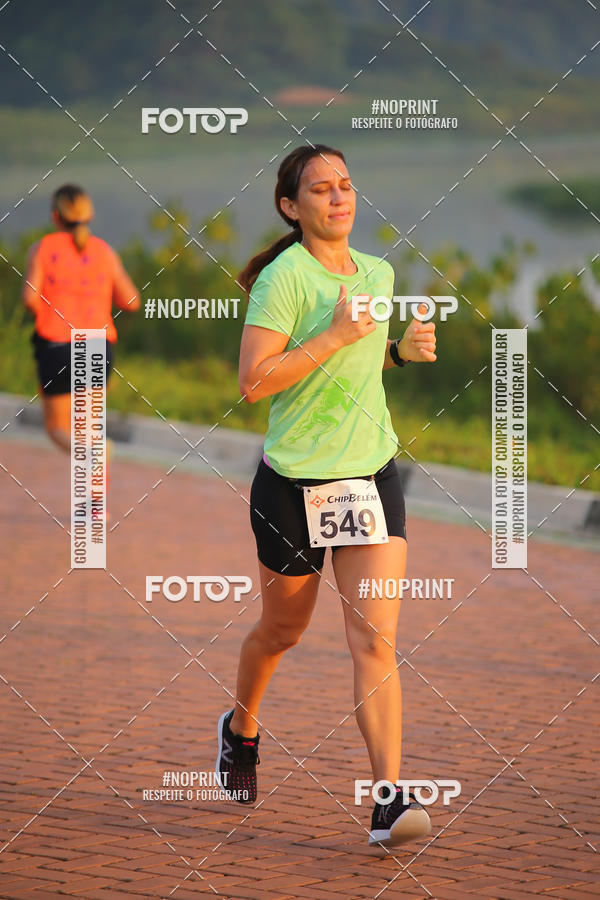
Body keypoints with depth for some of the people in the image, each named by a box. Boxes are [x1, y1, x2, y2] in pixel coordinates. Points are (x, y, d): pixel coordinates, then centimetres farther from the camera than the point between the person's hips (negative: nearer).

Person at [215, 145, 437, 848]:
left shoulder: (377, 273, 9)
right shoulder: (284, 277, -12)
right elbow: (254, 382, -19)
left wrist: (401, 350, 6)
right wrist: (334, 337, -22)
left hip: (373, 473, 4)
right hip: (294, 480, -4)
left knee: (375, 638, -11)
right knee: (282, 630, 15)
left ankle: (389, 801, -17)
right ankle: (241, 727, 47)